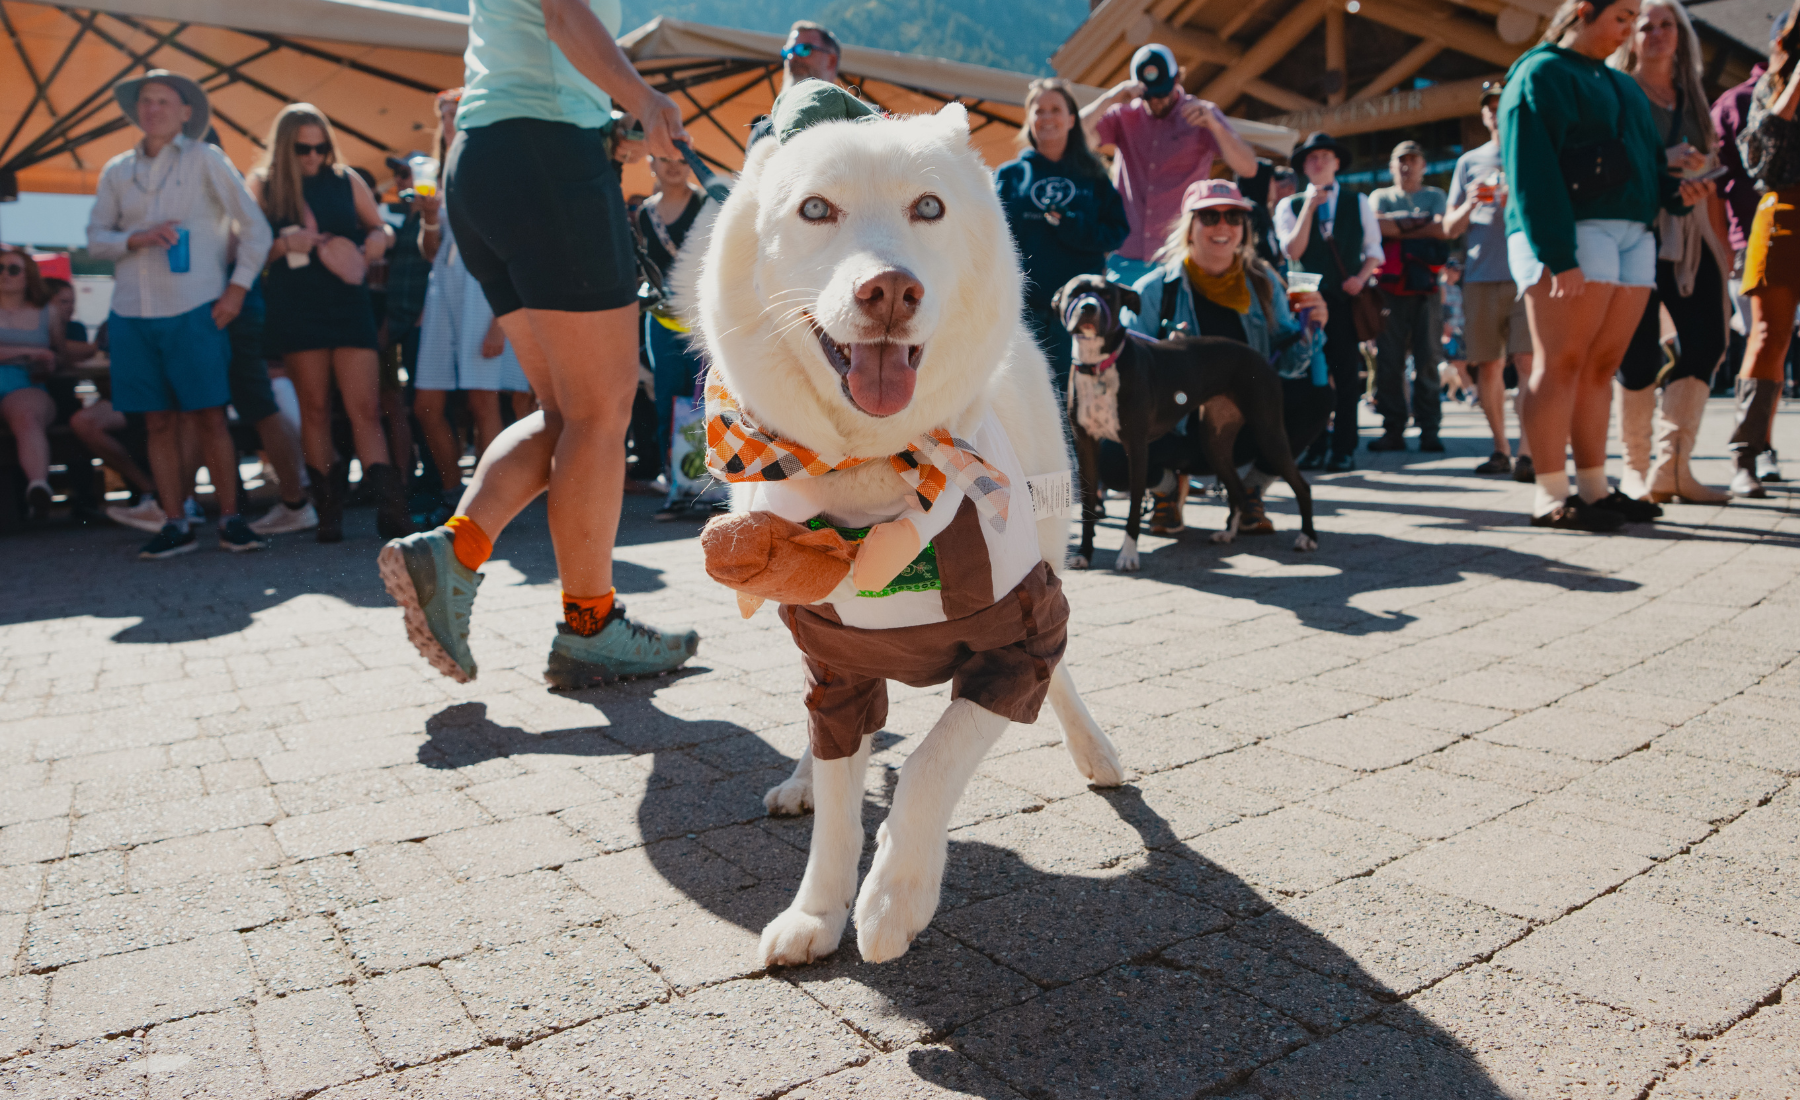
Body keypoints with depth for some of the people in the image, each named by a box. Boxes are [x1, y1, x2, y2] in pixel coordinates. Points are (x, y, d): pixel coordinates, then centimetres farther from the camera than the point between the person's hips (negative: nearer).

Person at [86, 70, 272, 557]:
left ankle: (230, 518, 3)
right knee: (159, 423, 4)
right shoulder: (116, 170, 14)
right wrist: (136, 239, -8)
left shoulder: (205, 159, 4)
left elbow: (255, 227, 1)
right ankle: (175, 525, 10)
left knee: (209, 418, -5)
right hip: (132, 314, 4)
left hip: (193, 311, -3)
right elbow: (95, 237, 12)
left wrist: (238, 287, -6)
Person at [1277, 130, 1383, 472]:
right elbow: (1293, 251, -5)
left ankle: (1344, 449, 0)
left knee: (1347, 372, -4)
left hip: (1346, 297, 0)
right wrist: (1310, 206, -8)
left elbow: (1374, 249, 13)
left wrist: (1361, 277, -5)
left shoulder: (1358, 203, 12)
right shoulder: (1289, 206, 9)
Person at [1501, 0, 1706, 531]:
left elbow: (1648, 160, 27)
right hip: (1570, 233, -8)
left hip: (1633, 236, 8)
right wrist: (1558, 256, -21)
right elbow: (1532, 170, -12)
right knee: (1562, 362, -10)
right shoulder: (1541, 73, 0)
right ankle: (1551, 496, -9)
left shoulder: (1623, 85, 26)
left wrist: (1675, 189, 2)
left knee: (1601, 365, 5)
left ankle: (1594, 487, 8)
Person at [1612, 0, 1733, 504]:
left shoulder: (1692, 99, 21)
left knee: (1705, 343, -7)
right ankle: (1635, 468, 3)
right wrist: (1665, 161, -19)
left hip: (1689, 239, 6)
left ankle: (1671, 467, -5)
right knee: (1640, 354, -7)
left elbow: (1707, 167, 24)